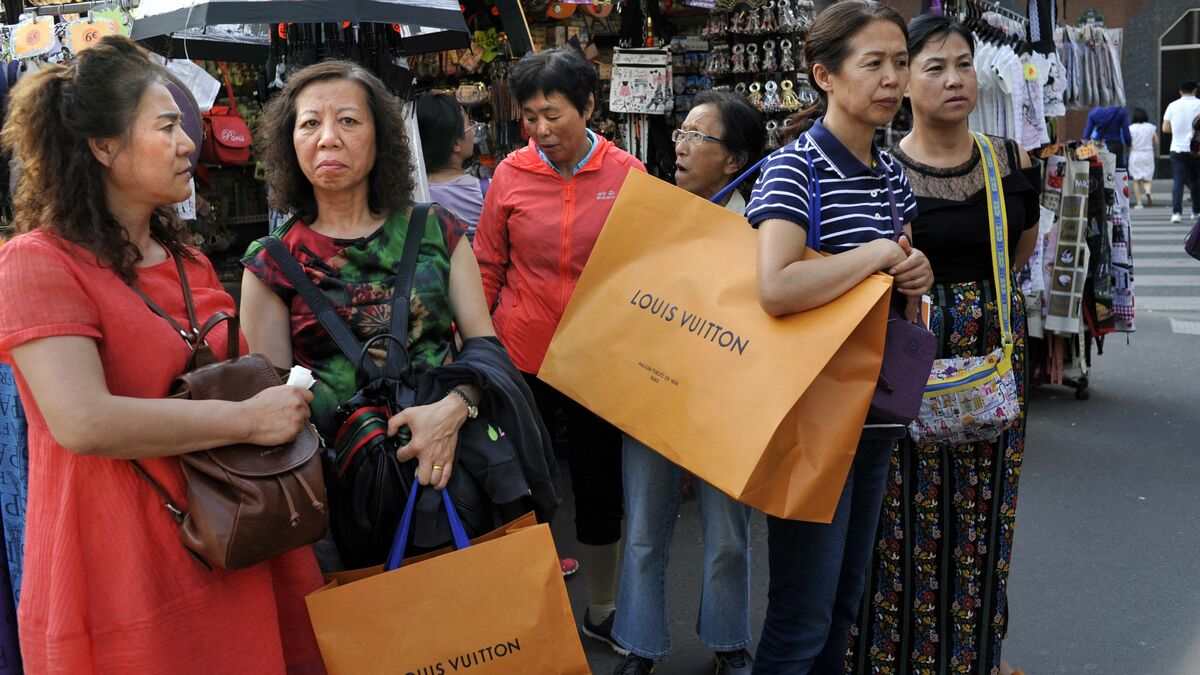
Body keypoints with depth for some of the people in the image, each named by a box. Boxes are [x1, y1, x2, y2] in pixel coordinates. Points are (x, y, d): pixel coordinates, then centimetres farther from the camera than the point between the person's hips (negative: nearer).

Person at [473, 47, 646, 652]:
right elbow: (488, 268, 4)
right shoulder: (511, 174, -3)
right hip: (522, 356, 0)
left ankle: (601, 612, 34)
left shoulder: (627, 175, -4)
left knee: (600, 487, 13)